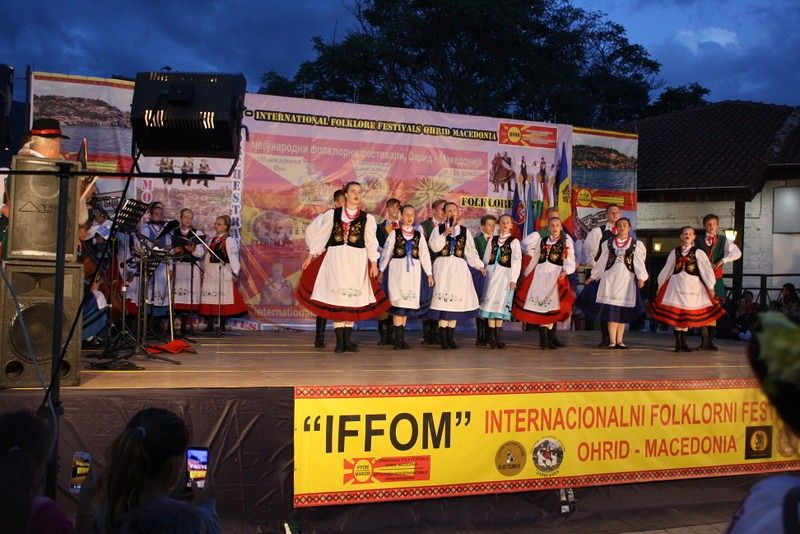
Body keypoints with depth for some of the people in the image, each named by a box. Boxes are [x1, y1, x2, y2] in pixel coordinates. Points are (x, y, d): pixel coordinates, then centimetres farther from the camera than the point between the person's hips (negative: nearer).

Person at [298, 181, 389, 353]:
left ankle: (348, 340, 10)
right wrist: (311, 255, 9)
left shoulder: (367, 218, 6)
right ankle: (340, 341, 0)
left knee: (353, 297, 3)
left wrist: (374, 263, -2)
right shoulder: (332, 214, 5)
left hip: (357, 260, 1)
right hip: (335, 259, 0)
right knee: (336, 296, -3)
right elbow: (313, 230, 12)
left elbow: (371, 242, 5)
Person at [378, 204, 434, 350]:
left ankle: (402, 338, 10)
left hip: (414, 271, 3)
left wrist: (429, 274, 6)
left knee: (408, 304, 4)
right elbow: (386, 253, 3)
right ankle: (398, 339, -8)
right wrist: (380, 270, 0)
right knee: (398, 303, -9)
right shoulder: (394, 233, 3)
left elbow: (425, 255, 9)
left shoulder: (419, 235, 10)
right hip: (397, 270, -3)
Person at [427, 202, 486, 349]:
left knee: (456, 300, 1)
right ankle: (443, 339, -6)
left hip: (459, 267, 2)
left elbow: (470, 251, 12)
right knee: (443, 298, -10)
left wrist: (480, 266, 7)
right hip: (443, 266, -2)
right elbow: (434, 247, -5)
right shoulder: (439, 229, 8)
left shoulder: (464, 231, 13)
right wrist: (445, 233, -13)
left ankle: (451, 338, 7)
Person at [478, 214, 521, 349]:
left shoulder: (514, 241, 0)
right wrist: (486, 271, 8)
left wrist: (513, 279, -10)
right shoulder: (493, 240, 12)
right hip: (492, 273, 3)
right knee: (490, 302, -3)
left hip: (505, 274, -3)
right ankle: (491, 337, 0)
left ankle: (497, 336, 7)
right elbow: (486, 258, 15)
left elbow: (517, 261, -5)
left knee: (501, 303, -1)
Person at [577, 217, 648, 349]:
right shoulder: (608, 243, 11)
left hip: (627, 279, 0)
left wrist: (641, 278, -12)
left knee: (623, 311, 3)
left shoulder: (636, 244, 7)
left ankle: (619, 340, 8)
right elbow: (601, 261, 14)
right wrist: (593, 276, 13)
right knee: (611, 310, -5)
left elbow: (639, 263, -1)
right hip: (610, 277, 1)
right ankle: (612, 341, -5)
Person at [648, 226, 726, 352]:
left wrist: (710, 287, -8)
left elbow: (707, 269, -3)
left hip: (692, 284, -1)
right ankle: (678, 343, 3)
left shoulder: (698, 252, 1)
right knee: (676, 314, -2)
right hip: (676, 283, 2)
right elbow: (667, 269, 15)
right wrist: (660, 285, 17)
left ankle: (683, 343, 15)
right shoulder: (675, 251, 9)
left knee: (687, 314, 4)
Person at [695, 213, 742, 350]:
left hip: (716, 278, 1)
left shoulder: (723, 240, 8)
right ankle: (704, 341, -6)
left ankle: (710, 341, 11)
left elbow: (737, 253, -4)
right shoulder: (698, 240, 8)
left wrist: (722, 261, -12)